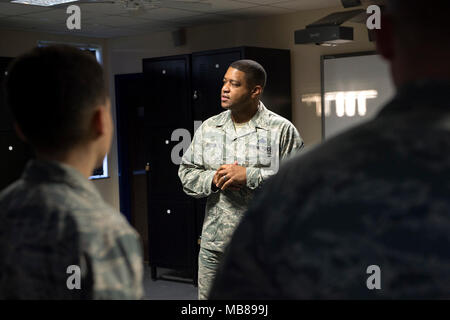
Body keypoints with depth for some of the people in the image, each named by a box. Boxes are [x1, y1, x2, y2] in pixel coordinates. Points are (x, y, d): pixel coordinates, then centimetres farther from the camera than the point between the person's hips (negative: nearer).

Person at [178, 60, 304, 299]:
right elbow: (186, 173, 11)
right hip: (214, 244, 4)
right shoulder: (208, 128, 10)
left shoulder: (282, 130, -5)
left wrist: (250, 176, -19)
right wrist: (213, 180, -10)